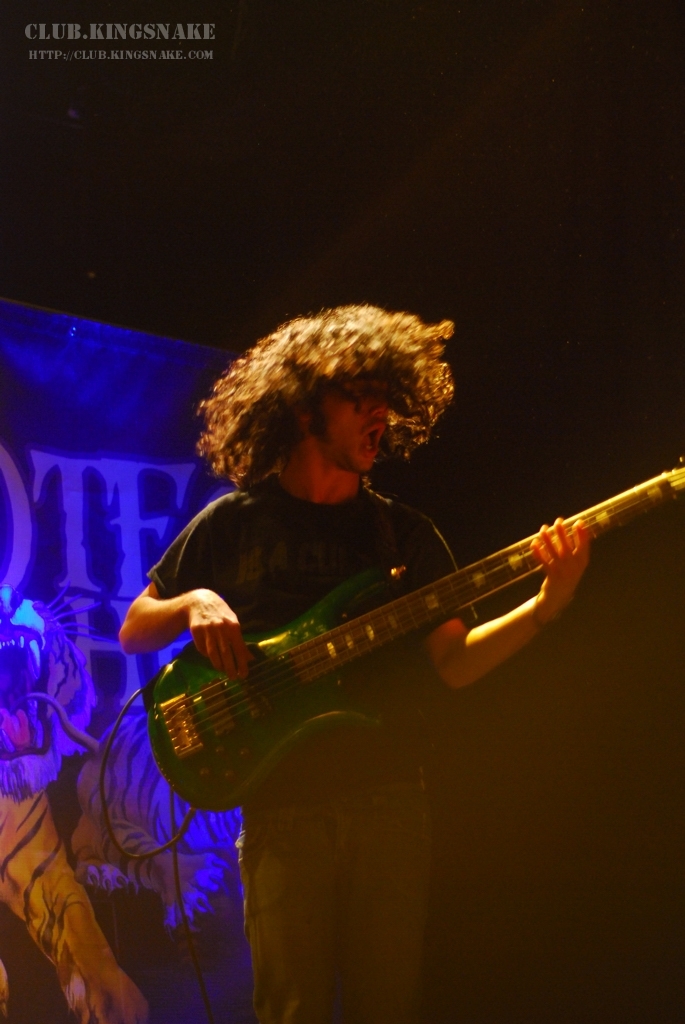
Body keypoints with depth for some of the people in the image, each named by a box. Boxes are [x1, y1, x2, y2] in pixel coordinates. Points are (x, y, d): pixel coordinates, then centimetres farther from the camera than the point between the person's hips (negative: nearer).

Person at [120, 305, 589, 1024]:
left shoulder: (407, 534, 12)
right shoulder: (233, 523, 6)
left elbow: (452, 664, 5)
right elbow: (133, 632, 10)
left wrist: (544, 607, -10)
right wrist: (193, 604, -11)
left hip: (390, 802, 2)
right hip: (282, 806, -2)